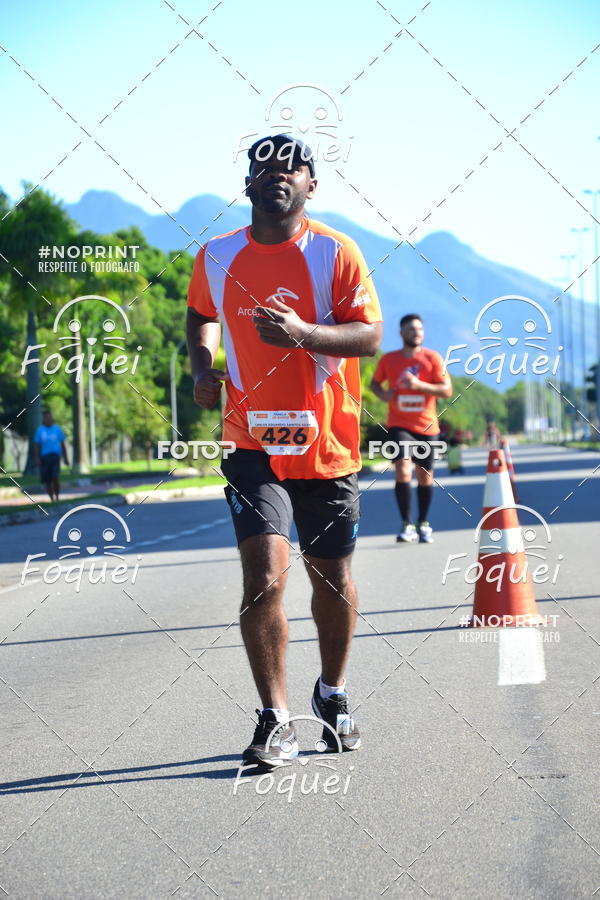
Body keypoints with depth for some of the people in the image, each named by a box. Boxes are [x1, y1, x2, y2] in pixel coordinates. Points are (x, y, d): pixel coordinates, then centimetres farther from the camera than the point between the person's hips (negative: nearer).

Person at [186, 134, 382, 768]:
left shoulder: (335, 252, -4)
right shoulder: (216, 257, 5)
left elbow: (370, 335, -10)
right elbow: (200, 316, 25)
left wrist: (304, 333, -26)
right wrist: (202, 366, 5)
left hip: (327, 447, 0)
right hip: (253, 446, 0)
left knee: (332, 581, 12)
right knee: (264, 579, -15)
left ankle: (333, 693, 37)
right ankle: (275, 722, -4)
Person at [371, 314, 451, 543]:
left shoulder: (433, 358, -2)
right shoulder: (388, 359, 3)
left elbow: (447, 390, -7)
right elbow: (375, 382, 17)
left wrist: (419, 385, -21)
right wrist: (382, 393, -6)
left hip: (426, 426, 1)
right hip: (399, 425, -1)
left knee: (425, 477, 9)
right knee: (403, 470, -18)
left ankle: (423, 524, 26)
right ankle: (407, 526, -15)